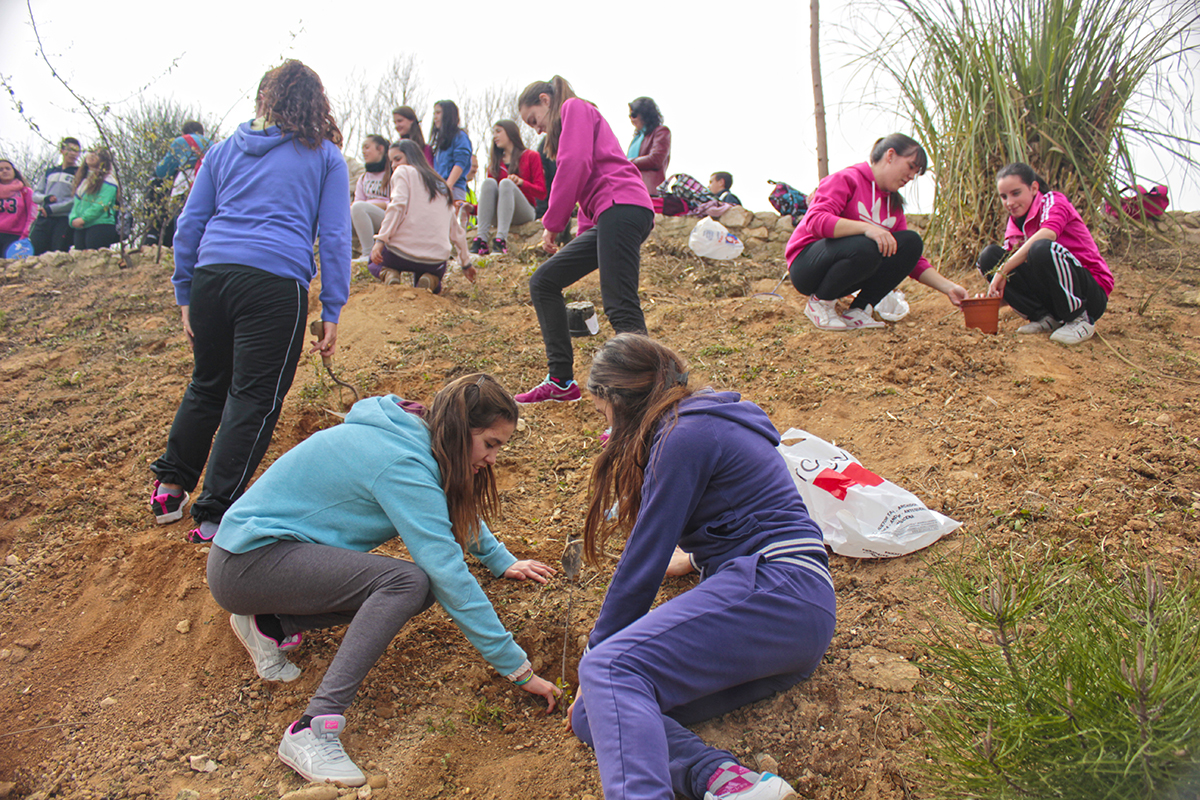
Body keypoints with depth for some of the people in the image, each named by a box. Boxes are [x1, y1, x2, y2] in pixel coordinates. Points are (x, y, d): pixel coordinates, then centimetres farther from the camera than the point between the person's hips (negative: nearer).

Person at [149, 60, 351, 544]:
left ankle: (170, 486, 30)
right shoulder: (325, 156, 12)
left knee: (207, 384, 22)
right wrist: (331, 313, 6)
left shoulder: (224, 150, 21)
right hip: (276, 281, -4)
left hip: (212, 273, 4)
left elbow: (189, 225, 18)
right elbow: (334, 237, 7)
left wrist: (184, 296, 22)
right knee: (255, 398, 2)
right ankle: (214, 517, 4)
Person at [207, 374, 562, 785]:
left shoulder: (416, 440, 3)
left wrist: (502, 561, 28)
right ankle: (313, 731, -29)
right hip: (245, 562, -10)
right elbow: (449, 575, -28)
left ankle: (272, 624, 5)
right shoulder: (402, 465, -25)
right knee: (409, 581, -26)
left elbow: (457, 508, 25)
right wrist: (518, 668, -23)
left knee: (424, 589, -3)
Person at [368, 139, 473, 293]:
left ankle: (388, 273, -5)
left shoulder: (403, 172, 6)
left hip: (402, 252, -3)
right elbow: (456, 229, 24)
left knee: (374, 259, 31)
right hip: (437, 260, 3)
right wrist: (466, 263, 33)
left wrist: (380, 240, -16)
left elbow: (398, 205, -12)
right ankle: (431, 280, -3)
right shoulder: (441, 184, 23)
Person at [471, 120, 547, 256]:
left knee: (506, 183, -28)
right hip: (498, 215, 3)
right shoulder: (495, 162, 20)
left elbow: (541, 192, -1)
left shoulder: (531, 156, 10)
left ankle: (501, 239, -48)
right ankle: (481, 239, -39)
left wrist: (521, 182, -17)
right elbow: (488, 194, 13)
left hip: (525, 213, -3)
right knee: (489, 182, -22)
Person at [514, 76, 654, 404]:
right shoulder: (575, 117, 33)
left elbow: (575, 165, -11)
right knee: (543, 282, 11)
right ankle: (561, 381, 12)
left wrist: (551, 225, -7)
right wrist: (585, 234, 24)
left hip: (622, 208, -10)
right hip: (606, 219, 10)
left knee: (621, 308, -18)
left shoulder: (575, 107, 5)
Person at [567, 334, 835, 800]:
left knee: (611, 668, -28)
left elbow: (643, 562, -8)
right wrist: (696, 557, 61)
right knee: (591, 715, -6)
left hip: (778, 588, -10)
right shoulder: (706, 421, 24)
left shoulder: (686, 433, -7)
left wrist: (598, 652, 1)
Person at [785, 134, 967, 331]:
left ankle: (858, 310, -9)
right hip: (806, 266, -7)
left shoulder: (894, 205, 13)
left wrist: (948, 288, -3)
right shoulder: (846, 179, -10)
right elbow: (815, 221, -26)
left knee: (912, 241, -10)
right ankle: (819, 302, -12)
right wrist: (866, 227, -35)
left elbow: (913, 258, 9)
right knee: (866, 247, -36)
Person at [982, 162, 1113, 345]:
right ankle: (1046, 318, -4)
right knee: (990, 256, -9)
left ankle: (1080, 319, -17)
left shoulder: (1054, 201, -9)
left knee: (1042, 248, -36)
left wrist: (1003, 270, -35)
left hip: (1092, 293, -6)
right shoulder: (1013, 226, 10)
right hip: (1049, 298, 6)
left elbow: (1047, 234, -32)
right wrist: (992, 296, -15)